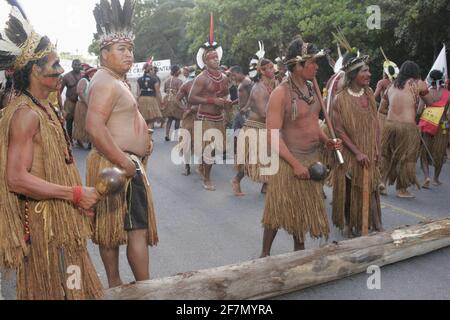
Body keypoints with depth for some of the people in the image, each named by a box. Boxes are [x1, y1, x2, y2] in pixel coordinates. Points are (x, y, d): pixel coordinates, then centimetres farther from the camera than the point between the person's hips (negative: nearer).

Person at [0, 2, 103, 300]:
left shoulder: (45, 107, 10)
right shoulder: (25, 113, -19)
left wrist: (79, 196, 7)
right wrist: (75, 194, -21)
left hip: (61, 219, 9)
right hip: (43, 224, -9)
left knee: (68, 286, 19)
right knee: (54, 290, 4)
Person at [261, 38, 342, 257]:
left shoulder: (310, 89, 7)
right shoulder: (281, 93, -17)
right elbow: (273, 135, -21)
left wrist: (327, 141, 2)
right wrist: (296, 164, -24)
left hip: (312, 159, 7)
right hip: (290, 161, -7)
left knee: (304, 209, 17)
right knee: (279, 211, 3)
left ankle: (299, 251, 33)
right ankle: (265, 254, 21)